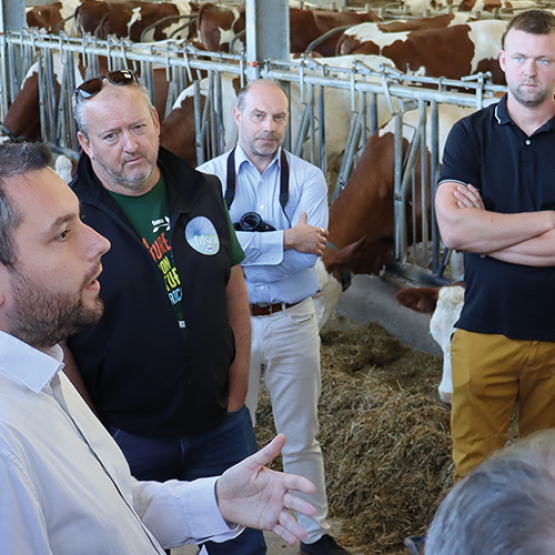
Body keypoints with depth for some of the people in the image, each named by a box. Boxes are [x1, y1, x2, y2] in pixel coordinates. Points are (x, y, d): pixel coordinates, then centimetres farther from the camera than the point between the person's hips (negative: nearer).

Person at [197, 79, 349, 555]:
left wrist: (246, 245, -17)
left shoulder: (308, 178, -1)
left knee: (301, 438, 14)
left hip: (292, 320, 1)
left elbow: (309, 252, -15)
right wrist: (285, 239, -21)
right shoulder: (209, 177, -4)